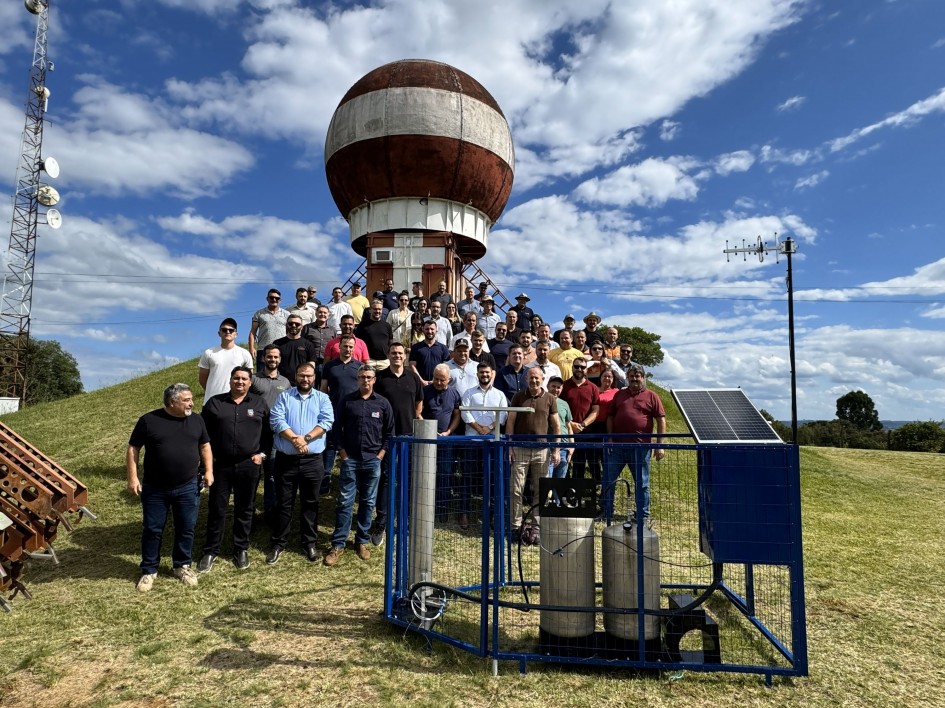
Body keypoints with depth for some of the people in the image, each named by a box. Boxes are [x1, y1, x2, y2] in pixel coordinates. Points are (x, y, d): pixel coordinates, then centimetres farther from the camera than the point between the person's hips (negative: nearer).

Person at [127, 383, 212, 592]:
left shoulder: (196, 420, 2)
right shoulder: (149, 420, -7)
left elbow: (205, 446, 12)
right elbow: (133, 449, -1)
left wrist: (208, 471, 2)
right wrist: (132, 477, -6)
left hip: (187, 488, 2)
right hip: (154, 489, -2)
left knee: (186, 529, 10)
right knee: (152, 530, 9)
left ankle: (182, 566, 28)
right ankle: (149, 571, 26)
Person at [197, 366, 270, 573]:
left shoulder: (259, 403, 5)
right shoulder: (214, 402, 3)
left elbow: (268, 431, 8)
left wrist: (262, 454, -1)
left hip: (249, 465, 0)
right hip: (220, 464, 0)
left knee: (244, 509, 10)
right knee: (216, 509, 6)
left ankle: (241, 549, 24)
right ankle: (210, 551, 20)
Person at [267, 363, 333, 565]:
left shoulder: (322, 398, 6)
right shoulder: (284, 396, 6)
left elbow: (326, 422, -7)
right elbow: (276, 420, -8)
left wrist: (305, 438, -18)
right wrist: (294, 439, -19)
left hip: (313, 461, 0)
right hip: (286, 459, 0)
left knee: (310, 503, 9)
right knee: (283, 503, 8)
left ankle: (310, 543, 22)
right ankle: (278, 544, 20)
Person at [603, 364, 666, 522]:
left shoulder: (651, 396, 2)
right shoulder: (619, 394, 12)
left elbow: (661, 420, -1)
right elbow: (610, 417, 13)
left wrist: (659, 445, -7)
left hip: (640, 446, -3)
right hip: (617, 445, 3)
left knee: (642, 482, 9)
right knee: (608, 480, 5)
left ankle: (643, 515, 21)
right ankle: (605, 512, 16)